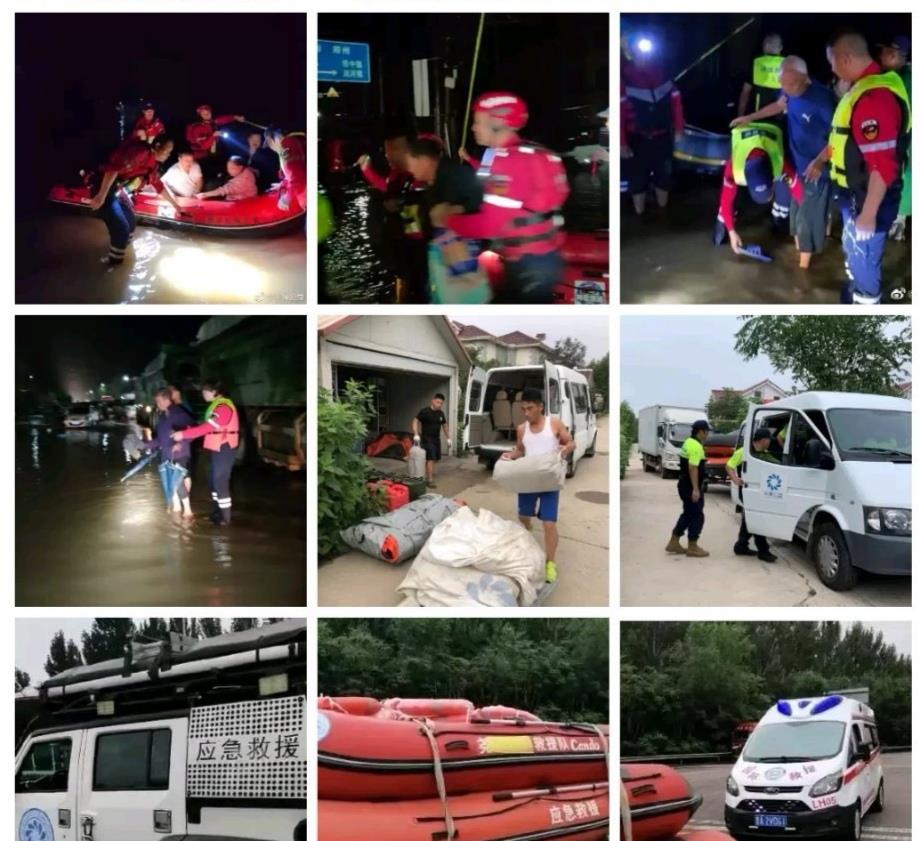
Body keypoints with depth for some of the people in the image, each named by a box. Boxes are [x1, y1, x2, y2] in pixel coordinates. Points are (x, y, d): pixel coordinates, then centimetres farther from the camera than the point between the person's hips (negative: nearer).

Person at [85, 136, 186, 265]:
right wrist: (101, 196, -32)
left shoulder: (152, 164, 11)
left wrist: (175, 205, 35)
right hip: (104, 187, -10)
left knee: (130, 223, 19)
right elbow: (114, 168, -30)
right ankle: (115, 262, 8)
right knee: (121, 228, -10)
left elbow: (159, 186, 28)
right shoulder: (141, 151, -21)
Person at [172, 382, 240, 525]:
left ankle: (225, 517, 0)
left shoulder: (224, 406, -20)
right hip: (217, 449, 10)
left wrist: (183, 434, -25)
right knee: (213, 480, 17)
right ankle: (217, 512, 30)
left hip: (224, 449, -10)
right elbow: (207, 427, 11)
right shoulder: (216, 405, 14)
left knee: (220, 482, -7)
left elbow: (207, 427, -27)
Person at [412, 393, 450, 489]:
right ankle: (430, 480, -14)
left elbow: (444, 425, 20)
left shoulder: (441, 414, 9)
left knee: (434, 459, 9)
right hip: (427, 439, -7)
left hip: (437, 439, 7)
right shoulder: (424, 412, -11)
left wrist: (448, 439, 19)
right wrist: (416, 435, -26)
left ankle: (428, 474, 25)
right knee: (430, 459, -13)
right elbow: (415, 421, -15)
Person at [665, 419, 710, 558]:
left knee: (688, 514, 17)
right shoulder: (696, 446, -19)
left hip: (685, 484, 10)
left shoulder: (689, 442, 14)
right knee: (696, 516, -2)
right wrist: (695, 489, -28)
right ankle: (692, 548, 3)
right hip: (691, 486, -10)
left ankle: (673, 543, 19)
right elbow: (693, 468, -26)